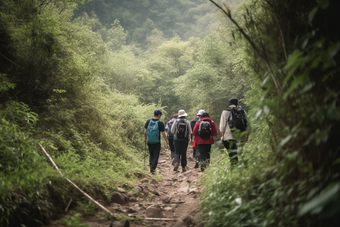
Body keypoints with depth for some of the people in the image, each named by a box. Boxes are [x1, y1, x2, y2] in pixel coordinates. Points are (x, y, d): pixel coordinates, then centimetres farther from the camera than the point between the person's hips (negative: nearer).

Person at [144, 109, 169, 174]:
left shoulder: (148, 121, -1)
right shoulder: (160, 123, -10)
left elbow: (145, 131, 4)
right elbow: (163, 134, -11)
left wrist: (145, 138, 20)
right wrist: (167, 143, -6)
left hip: (149, 142, 3)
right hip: (157, 142, -3)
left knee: (151, 154, 23)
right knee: (156, 156, 5)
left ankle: (150, 163, 11)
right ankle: (152, 169, -1)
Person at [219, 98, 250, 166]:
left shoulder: (225, 112, 4)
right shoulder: (242, 111, 9)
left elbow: (222, 125, 2)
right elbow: (248, 124, 9)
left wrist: (223, 135, 12)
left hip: (229, 137, -2)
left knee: (232, 154, -4)